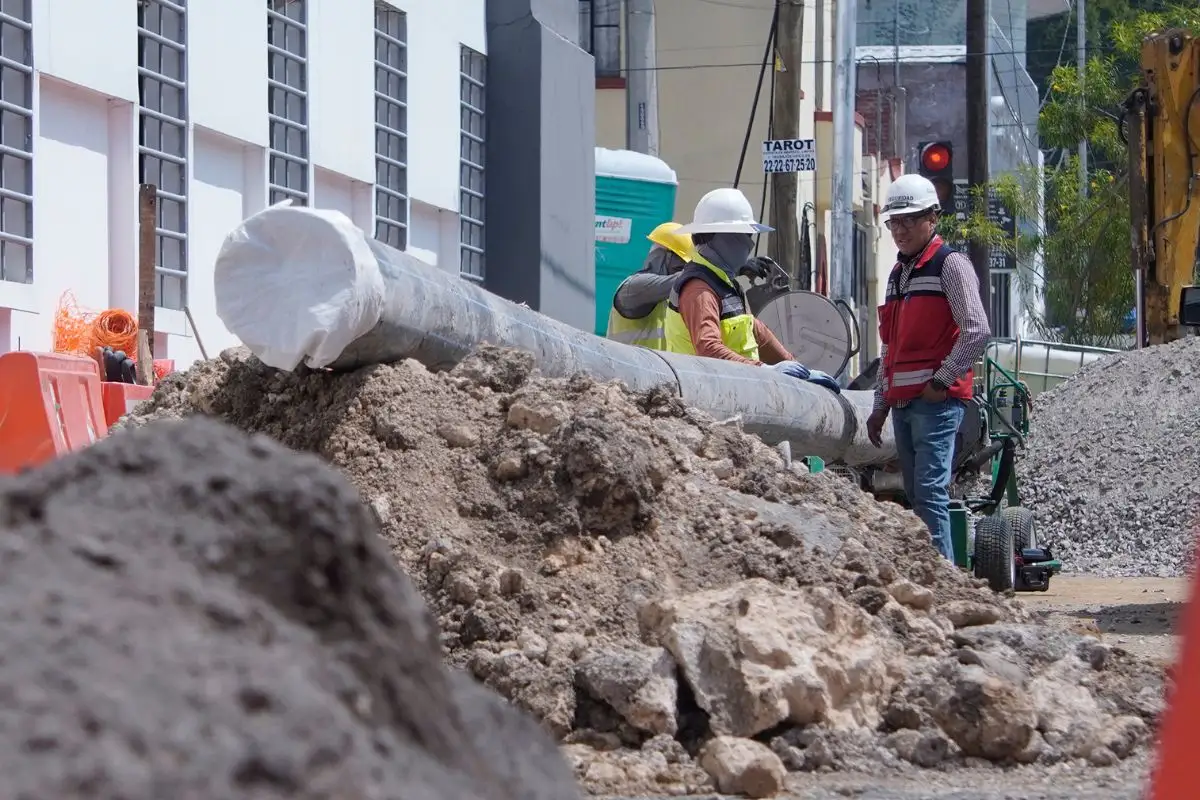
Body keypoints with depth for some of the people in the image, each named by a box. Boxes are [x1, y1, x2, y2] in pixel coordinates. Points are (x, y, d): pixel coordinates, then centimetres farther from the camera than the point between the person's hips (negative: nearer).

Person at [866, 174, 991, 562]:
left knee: (930, 492, -15)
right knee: (917, 496, 7)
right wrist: (880, 406, 23)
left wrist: (942, 380, -13)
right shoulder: (898, 274, 23)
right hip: (902, 402, 9)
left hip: (937, 400, -9)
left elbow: (977, 330, -15)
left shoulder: (950, 264, -4)